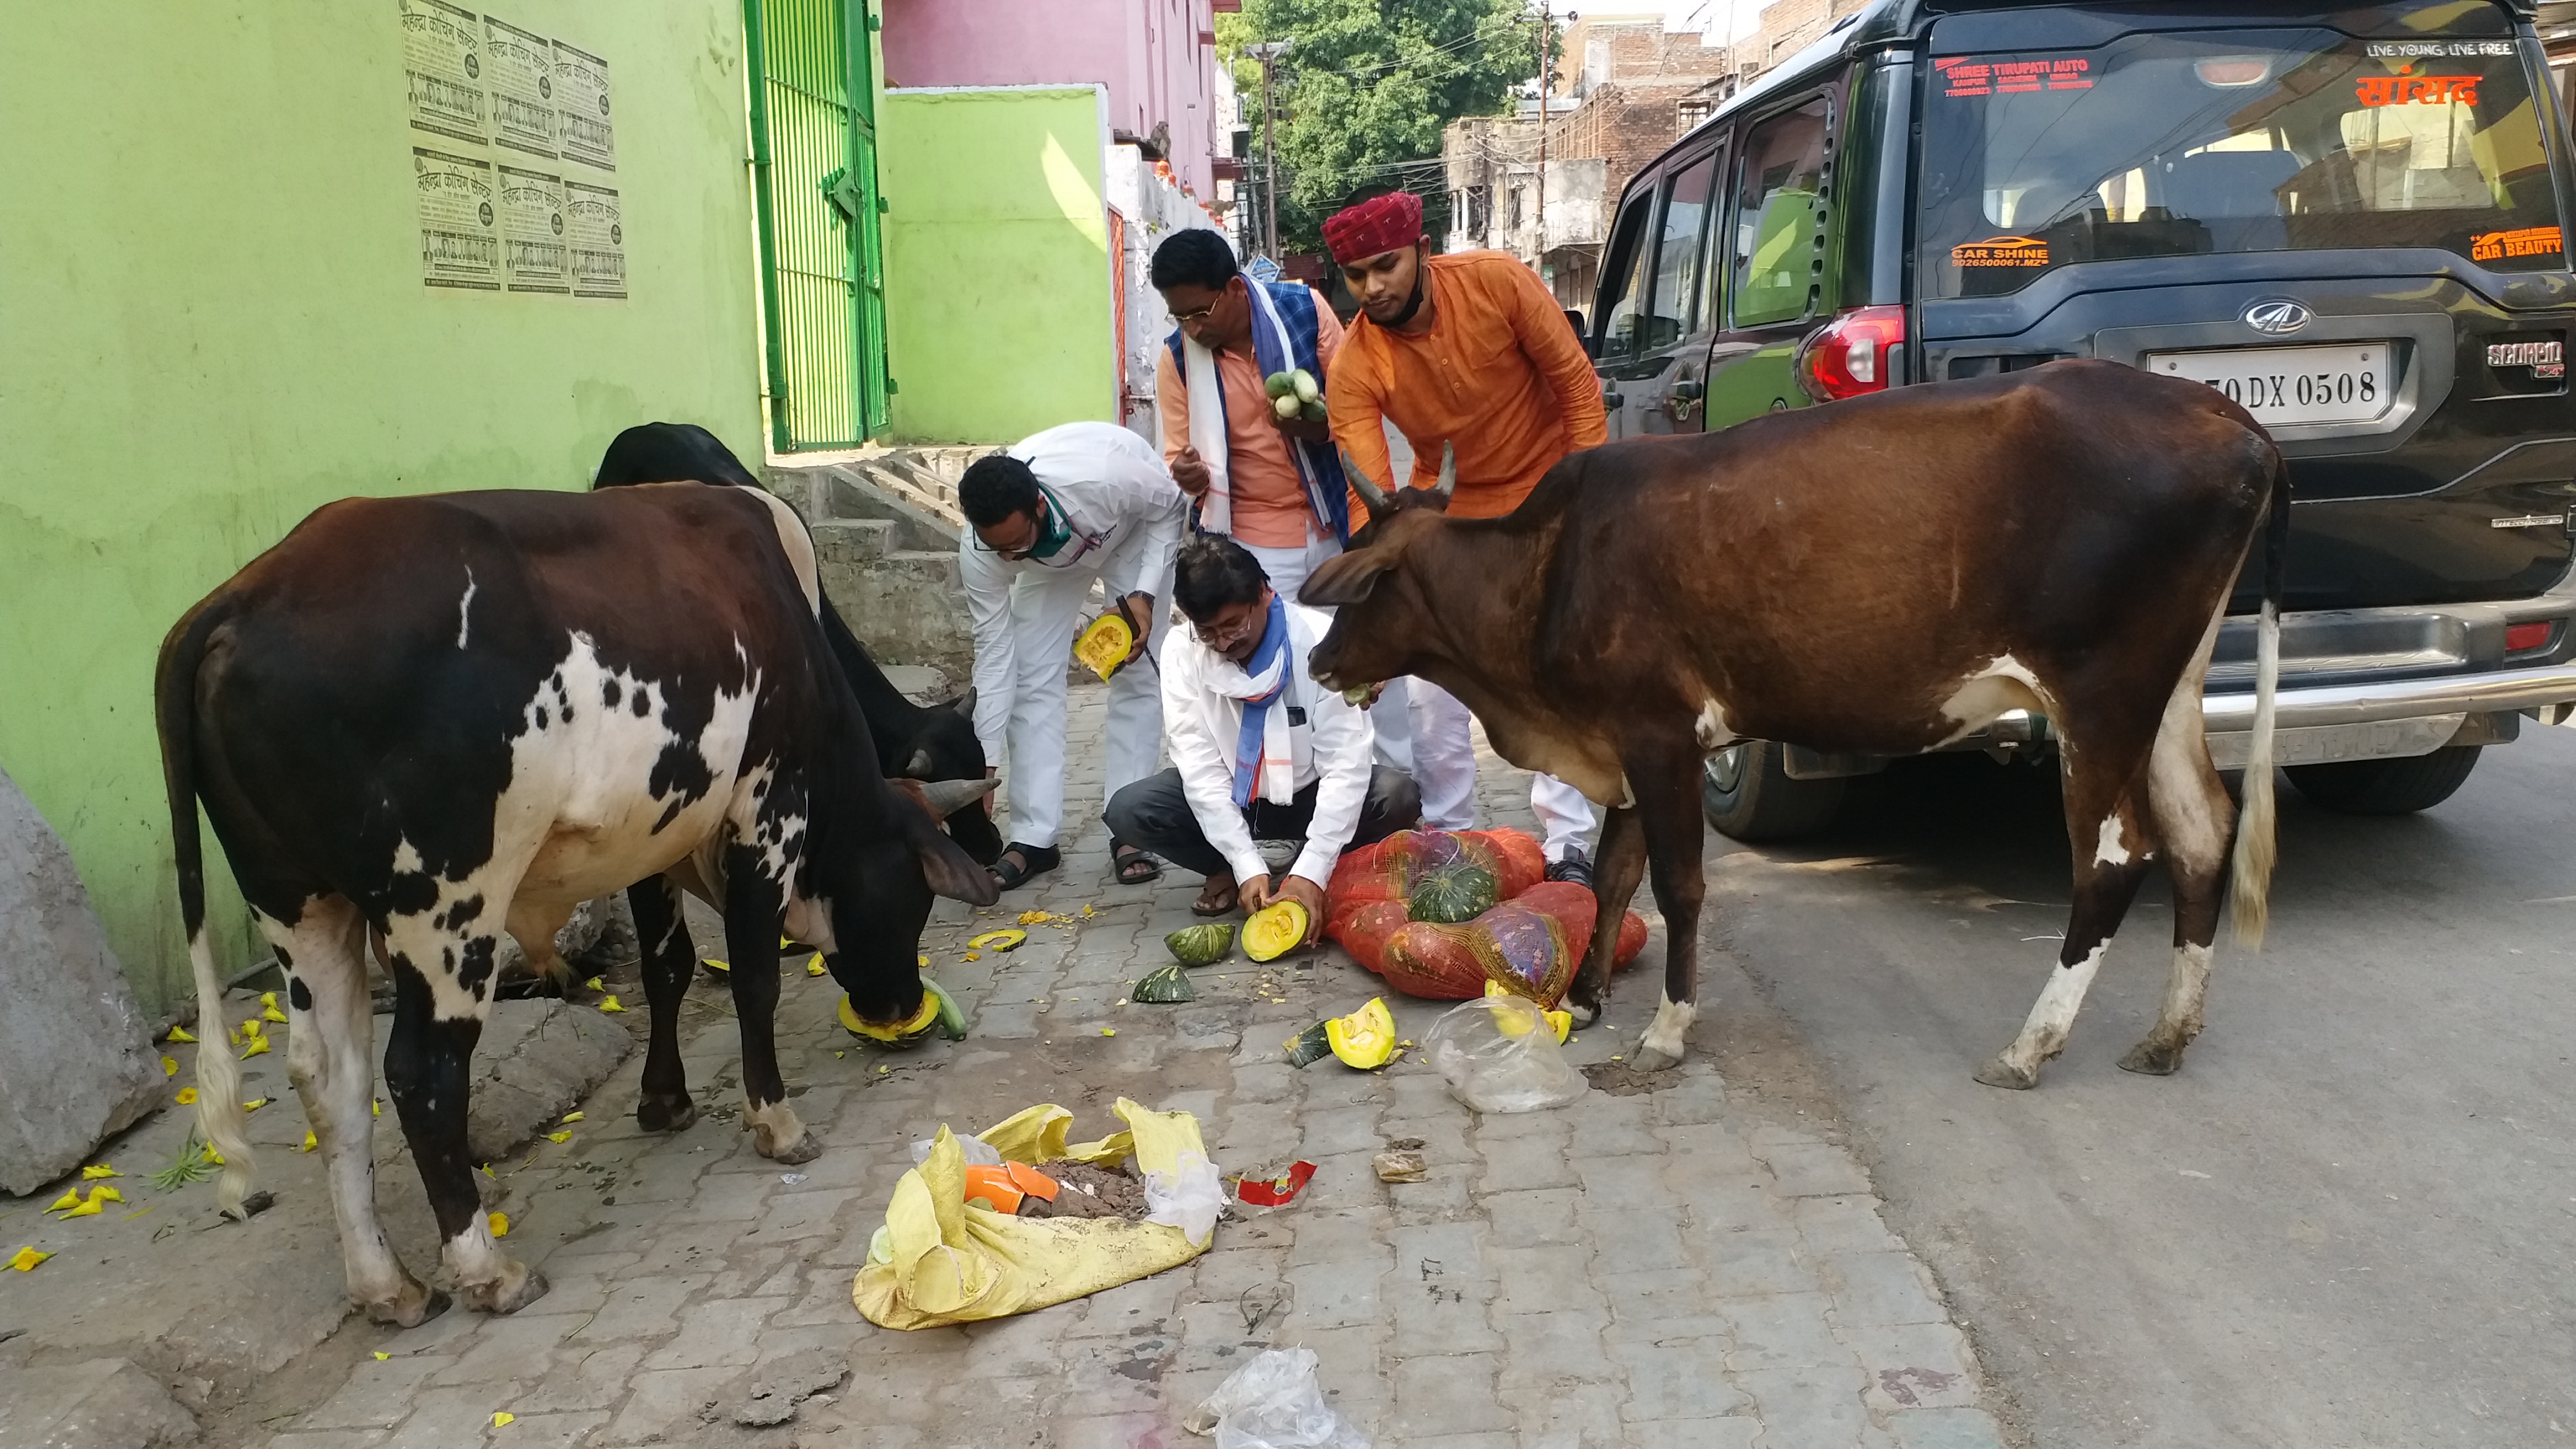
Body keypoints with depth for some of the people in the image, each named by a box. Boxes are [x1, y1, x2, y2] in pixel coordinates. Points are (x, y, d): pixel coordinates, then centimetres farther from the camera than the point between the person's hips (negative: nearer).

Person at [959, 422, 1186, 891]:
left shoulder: (1105, 478, -45)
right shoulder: (979, 548, -34)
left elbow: (1171, 506, -22)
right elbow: (994, 653, -24)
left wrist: (1145, 595, -31)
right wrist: (985, 761, -24)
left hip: (1135, 525, -2)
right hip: (1052, 557, 2)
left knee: (1137, 675, -9)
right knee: (1032, 679, -9)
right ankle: (1033, 838, -4)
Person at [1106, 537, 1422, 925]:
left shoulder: (1320, 640, -23)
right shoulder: (1181, 649, -16)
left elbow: (1346, 762, -26)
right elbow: (1199, 763, -18)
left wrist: (1311, 872, -34)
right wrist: (1247, 866, -27)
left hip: (1309, 793, -1)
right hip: (1227, 798, 2)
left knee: (1398, 798, -30)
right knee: (1128, 810, -23)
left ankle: (1300, 871, -5)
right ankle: (1228, 874, 1)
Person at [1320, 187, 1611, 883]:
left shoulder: (1498, 281, -23)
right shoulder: (1354, 366, -22)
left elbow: (1576, 381, -13)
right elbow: (1370, 495, -26)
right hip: (1450, 513, 2)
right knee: (1434, 691, 1)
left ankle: (1568, 845, 7)